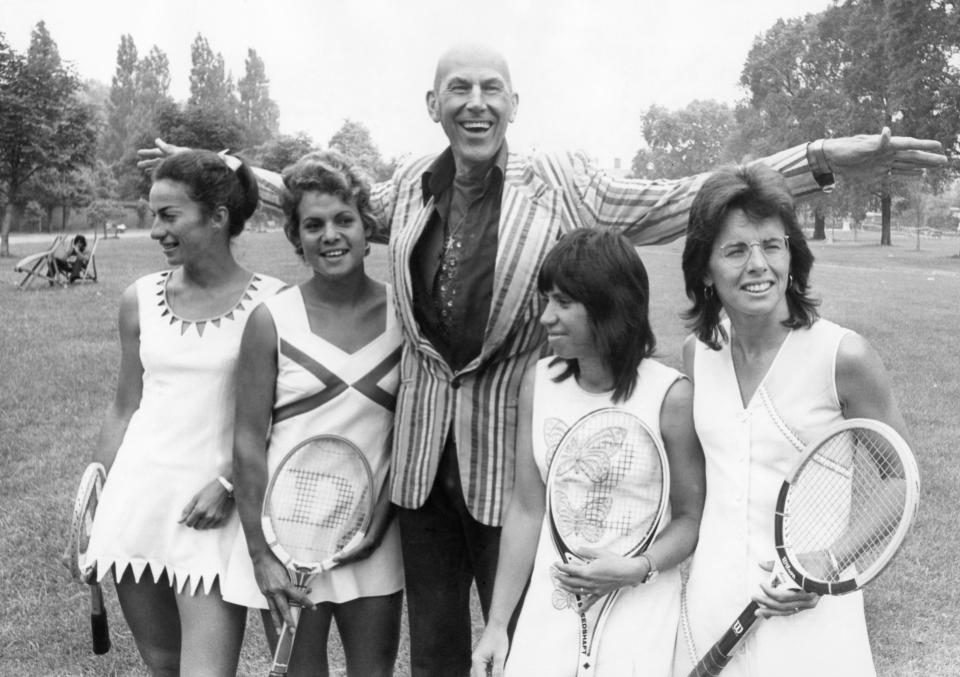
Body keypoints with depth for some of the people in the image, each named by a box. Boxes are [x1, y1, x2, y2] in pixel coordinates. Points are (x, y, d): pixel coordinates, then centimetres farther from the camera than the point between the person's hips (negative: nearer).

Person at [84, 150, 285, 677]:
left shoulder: (270, 302, -8)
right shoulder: (141, 299, 4)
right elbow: (124, 408, 11)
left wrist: (229, 483, -15)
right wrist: (89, 514, 12)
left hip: (213, 511, -4)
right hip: (136, 497, 4)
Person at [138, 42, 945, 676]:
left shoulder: (560, 181, -7)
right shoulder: (410, 185, 3)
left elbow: (677, 204, -8)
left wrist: (826, 158, -15)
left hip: (517, 454, -3)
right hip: (422, 452, 4)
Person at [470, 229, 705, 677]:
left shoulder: (671, 396, -15)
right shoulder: (538, 382, -3)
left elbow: (689, 518, -5)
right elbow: (527, 511, 1)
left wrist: (638, 568, -22)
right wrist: (497, 624, 2)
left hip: (639, 611, -3)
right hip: (551, 606, 3)